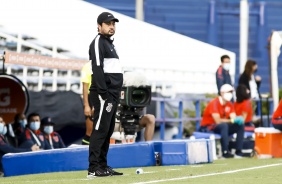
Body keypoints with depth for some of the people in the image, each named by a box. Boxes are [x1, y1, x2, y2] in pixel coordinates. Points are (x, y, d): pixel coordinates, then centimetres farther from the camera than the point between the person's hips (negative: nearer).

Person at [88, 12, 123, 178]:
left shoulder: (110, 43, 22)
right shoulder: (98, 42, -7)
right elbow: (97, 69, -17)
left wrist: (115, 95, 16)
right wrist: (104, 94, -23)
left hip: (113, 94, 9)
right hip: (104, 94, -9)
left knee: (108, 131, 10)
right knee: (100, 129, -12)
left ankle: (103, 166, 13)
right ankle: (94, 169, -14)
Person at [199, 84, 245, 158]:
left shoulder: (230, 105, 6)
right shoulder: (214, 103, -18)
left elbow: (234, 118, -2)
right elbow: (217, 121, -27)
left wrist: (238, 119, -26)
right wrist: (232, 120, -29)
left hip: (222, 127, 8)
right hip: (207, 127, -8)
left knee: (240, 125, -8)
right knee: (224, 125, -37)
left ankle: (238, 151, -15)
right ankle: (225, 152, -40)